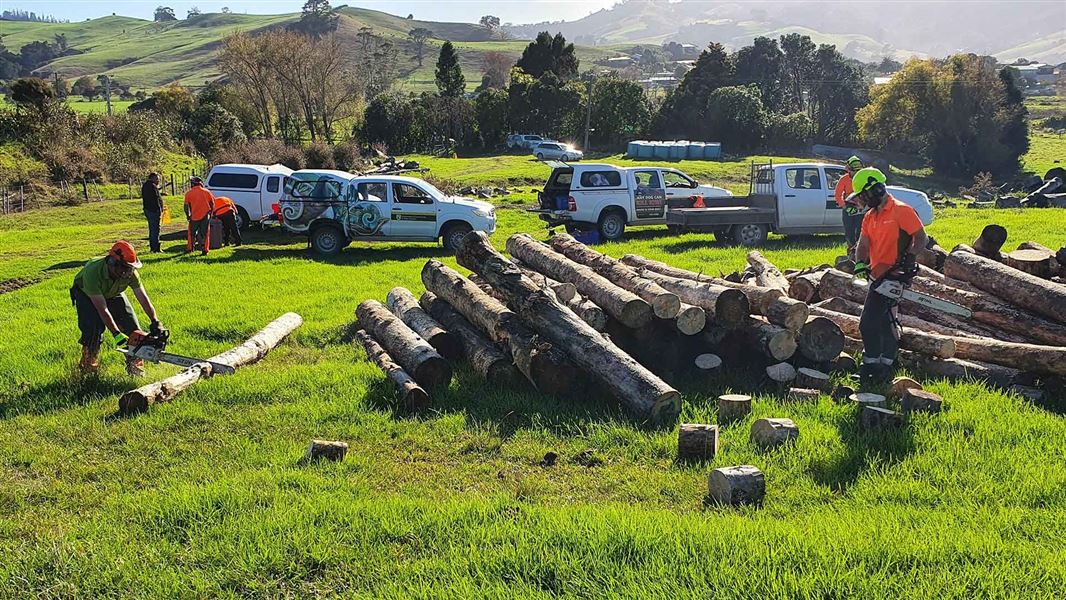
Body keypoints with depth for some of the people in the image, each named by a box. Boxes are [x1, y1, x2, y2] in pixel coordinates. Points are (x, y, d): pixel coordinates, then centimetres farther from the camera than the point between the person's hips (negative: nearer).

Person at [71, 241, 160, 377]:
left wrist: (156, 323, -32)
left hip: (113, 293, 4)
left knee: (133, 328, -6)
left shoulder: (130, 272, -31)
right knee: (94, 327, -24)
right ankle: (88, 369, -7)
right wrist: (116, 334, -42)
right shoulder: (93, 272, -42)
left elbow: (143, 298, -23)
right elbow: (102, 309, -40)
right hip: (86, 294, -4)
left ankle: (135, 370, 6)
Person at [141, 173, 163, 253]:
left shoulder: (145, 185, 17)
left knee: (151, 229, 17)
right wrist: (159, 210, -18)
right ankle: (155, 248, -8)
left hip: (147, 210, 10)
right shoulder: (152, 186, -15)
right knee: (155, 229, -8)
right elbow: (155, 199, -20)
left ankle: (152, 247, 21)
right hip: (154, 210, -10)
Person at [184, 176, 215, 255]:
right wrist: (210, 213, 19)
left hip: (194, 216, -1)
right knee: (204, 233, 5)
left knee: (192, 233, 17)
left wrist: (188, 215, 12)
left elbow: (186, 206, -1)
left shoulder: (188, 193, -3)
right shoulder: (206, 192, 1)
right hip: (205, 216, 1)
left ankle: (190, 248, 26)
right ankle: (204, 250, 2)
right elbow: (212, 204, 6)